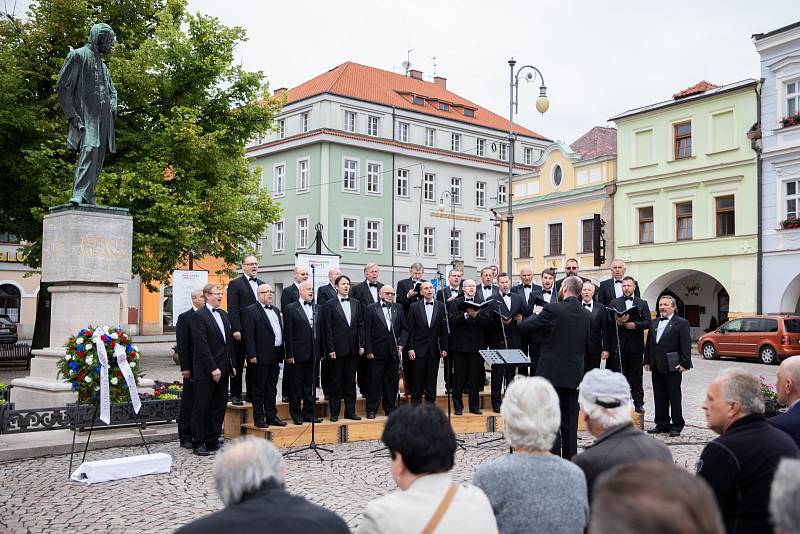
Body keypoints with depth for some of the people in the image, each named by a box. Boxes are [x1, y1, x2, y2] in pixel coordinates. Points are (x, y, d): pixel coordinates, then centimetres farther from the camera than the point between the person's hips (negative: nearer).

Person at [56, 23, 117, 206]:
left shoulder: (102, 64, 27)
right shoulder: (77, 55, 3)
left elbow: (112, 90, 34)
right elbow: (62, 85, -5)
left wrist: (113, 107, 11)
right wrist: (72, 115, -14)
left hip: (103, 118, 8)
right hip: (86, 115, -8)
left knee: (98, 156, 2)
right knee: (89, 150, -24)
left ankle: (89, 197, 2)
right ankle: (79, 195, -32)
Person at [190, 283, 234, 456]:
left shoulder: (223, 314, 15)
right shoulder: (199, 316, -9)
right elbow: (201, 345, -15)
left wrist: (231, 365, 12)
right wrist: (213, 368, -18)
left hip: (222, 370, 8)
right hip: (206, 371, -7)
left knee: (219, 406, 10)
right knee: (201, 408, 1)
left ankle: (212, 441, 18)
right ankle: (198, 443, 7)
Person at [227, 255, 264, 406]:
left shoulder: (262, 284, 15)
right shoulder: (235, 284, -3)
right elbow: (232, 309, -9)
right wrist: (236, 329, -16)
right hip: (242, 332, -5)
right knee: (238, 364, 3)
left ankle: (252, 393, 19)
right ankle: (236, 395, 9)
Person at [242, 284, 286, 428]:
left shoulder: (276, 311, 17)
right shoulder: (251, 311, -7)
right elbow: (248, 335, -12)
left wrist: (282, 352, 11)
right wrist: (251, 355, -18)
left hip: (275, 356, 7)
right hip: (261, 357, -7)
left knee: (272, 388, 13)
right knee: (259, 389, 1)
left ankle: (271, 416, 20)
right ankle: (259, 418, 7)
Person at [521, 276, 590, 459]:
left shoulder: (553, 309, -12)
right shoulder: (585, 315, 7)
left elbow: (525, 326, -6)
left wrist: (536, 314, 10)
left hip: (553, 373, -6)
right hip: (575, 374, 6)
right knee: (570, 424, 11)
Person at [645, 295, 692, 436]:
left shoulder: (681, 323, -4)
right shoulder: (653, 323, 15)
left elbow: (686, 345, -8)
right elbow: (649, 343, 17)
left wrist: (684, 363, -14)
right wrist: (648, 361, 12)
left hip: (672, 367, -6)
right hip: (656, 366, 6)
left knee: (674, 397, 1)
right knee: (659, 397, 10)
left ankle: (677, 426, 9)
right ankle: (662, 424, 19)